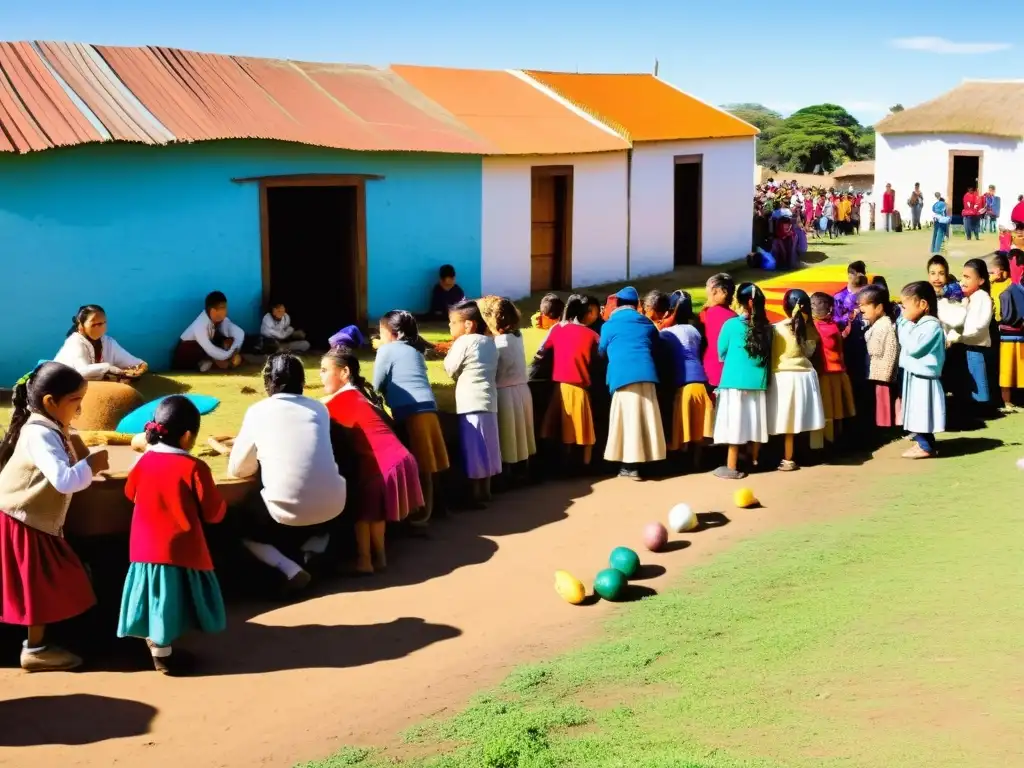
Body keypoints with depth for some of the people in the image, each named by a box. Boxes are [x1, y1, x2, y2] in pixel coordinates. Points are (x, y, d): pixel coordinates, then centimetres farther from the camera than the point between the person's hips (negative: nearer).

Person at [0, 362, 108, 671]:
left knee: (48, 586, 16)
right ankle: (35, 650, 10)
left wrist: (85, 468, -2)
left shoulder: (47, 429, 8)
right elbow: (64, 480, -34)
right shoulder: (40, 434, -25)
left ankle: (36, 642, 26)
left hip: (34, 521, 10)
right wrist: (91, 465, -22)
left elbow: (61, 473, 8)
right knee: (43, 587, -1)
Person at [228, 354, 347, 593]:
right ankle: (314, 553, 13)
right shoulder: (320, 408, 12)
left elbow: (237, 469, 12)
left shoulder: (258, 411, 4)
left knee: (242, 526, 27)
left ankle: (289, 569, 3)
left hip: (286, 512, -3)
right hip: (331, 507, 3)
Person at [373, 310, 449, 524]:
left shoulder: (386, 350, 6)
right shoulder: (414, 351, 26)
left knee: (416, 466, -5)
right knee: (426, 465, 10)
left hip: (408, 411, -7)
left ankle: (419, 514, -2)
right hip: (427, 407, 7)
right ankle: (426, 510, 17)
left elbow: (377, 385, 6)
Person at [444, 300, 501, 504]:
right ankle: (485, 492, 21)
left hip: (471, 404, -8)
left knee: (473, 451, -4)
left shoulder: (464, 342, -10)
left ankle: (475, 496, -2)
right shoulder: (489, 342, 12)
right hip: (488, 401, 8)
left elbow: (450, 369, -3)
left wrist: (451, 350, 11)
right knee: (484, 449, 14)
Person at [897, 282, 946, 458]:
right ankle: (922, 442, 23)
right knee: (918, 413, 15)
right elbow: (905, 344, 15)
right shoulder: (918, 324, 12)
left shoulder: (931, 325, -18)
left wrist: (905, 324, -17)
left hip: (923, 378, -10)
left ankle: (925, 447, 3)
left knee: (921, 413, -4)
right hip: (914, 376, 10)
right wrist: (903, 323, 6)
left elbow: (912, 347, -24)